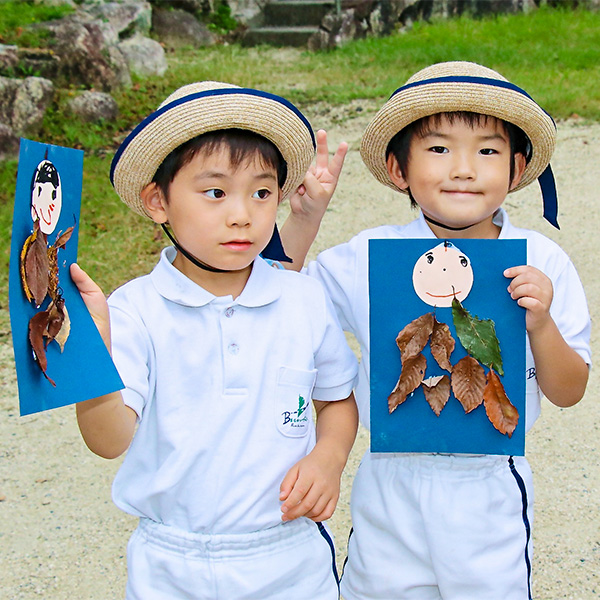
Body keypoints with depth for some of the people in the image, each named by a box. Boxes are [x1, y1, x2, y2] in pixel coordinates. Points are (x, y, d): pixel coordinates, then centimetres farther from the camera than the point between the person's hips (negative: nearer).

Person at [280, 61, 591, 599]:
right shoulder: (371, 257, -8)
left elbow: (568, 392, -3)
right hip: (390, 489, 1)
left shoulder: (540, 264, -8)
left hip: (489, 498, 0)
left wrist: (540, 325, -23)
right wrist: (305, 218, -13)